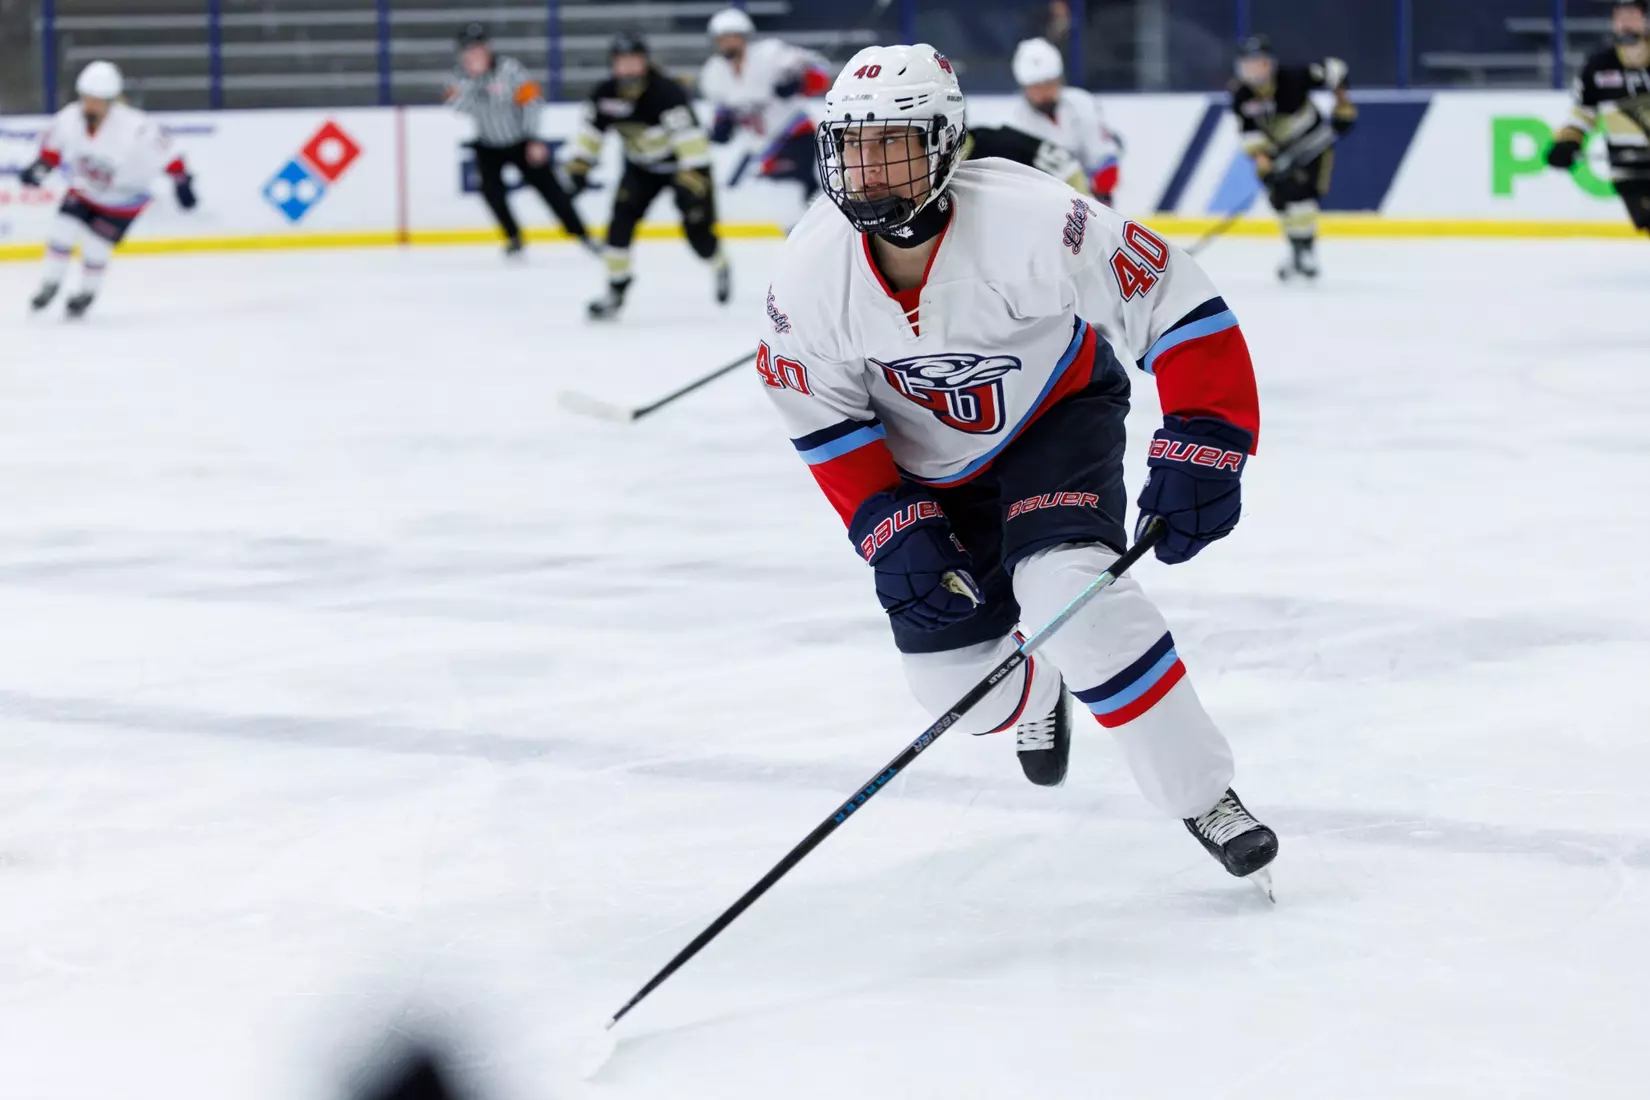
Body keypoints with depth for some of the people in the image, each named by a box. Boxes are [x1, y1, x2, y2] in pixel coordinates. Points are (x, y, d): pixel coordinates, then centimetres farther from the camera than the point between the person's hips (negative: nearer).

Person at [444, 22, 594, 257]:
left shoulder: (509, 68, -22)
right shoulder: (461, 76, -9)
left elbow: (532, 100, -20)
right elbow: (459, 107, -23)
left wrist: (535, 140, -21)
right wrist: (471, 78, -34)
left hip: (520, 141, -3)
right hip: (488, 146, 3)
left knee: (546, 184, -5)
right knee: (491, 187, -16)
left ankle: (581, 234, 6)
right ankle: (513, 237, 3)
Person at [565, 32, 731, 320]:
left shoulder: (666, 91, -33)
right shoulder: (605, 94, -14)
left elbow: (688, 133, -39)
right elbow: (591, 129, 1)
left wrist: (694, 178, -46)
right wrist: (579, 164, -5)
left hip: (682, 163, -4)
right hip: (641, 166, 4)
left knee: (698, 229, -5)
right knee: (622, 218, -16)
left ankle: (720, 269, 30)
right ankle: (616, 290, -7)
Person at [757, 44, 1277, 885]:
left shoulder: (1030, 222, -36)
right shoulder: (810, 271, -24)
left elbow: (1180, 305, -29)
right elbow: (824, 418, -8)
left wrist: (1200, 448, -35)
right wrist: (890, 528, -15)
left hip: (1057, 413, -3)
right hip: (927, 461, 4)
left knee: (1067, 589, -29)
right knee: (952, 676, 3)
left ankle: (1204, 798, -15)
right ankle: (1035, 694, 44)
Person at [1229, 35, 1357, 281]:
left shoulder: (1293, 77, -26)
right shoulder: (1241, 94, -15)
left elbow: (1332, 68, -15)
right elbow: (1248, 129, -12)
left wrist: (1342, 100, -13)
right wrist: (1259, 155, -26)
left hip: (1313, 141, -5)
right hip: (1278, 151, 5)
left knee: (1299, 192, -20)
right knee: (1280, 198, 1)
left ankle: (1306, 250, -13)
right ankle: (1297, 251, 18)